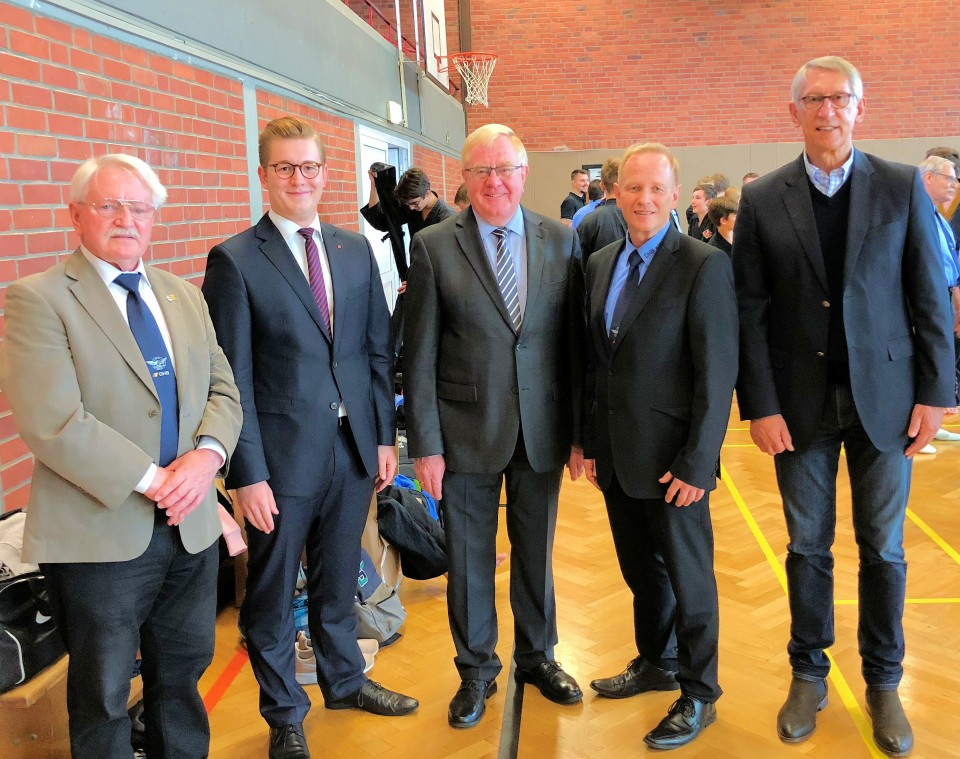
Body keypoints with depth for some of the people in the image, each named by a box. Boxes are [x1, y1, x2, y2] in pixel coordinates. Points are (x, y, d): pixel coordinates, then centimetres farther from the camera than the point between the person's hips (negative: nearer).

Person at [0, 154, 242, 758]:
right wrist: (152, 480, -18)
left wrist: (207, 454, -12)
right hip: (101, 533, -5)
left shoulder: (185, 298, 10)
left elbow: (223, 391, 8)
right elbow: (51, 423, -19)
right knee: (103, 697, 13)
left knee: (184, 674, 20)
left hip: (191, 527, 5)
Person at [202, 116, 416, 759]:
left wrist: (385, 436, 6)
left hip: (354, 446, 4)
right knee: (273, 594, 12)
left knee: (339, 580, 21)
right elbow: (234, 377, -11)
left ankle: (344, 680, 44)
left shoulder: (356, 251, 6)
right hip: (283, 456, -4)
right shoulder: (235, 260, -9)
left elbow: (378, 350, 9)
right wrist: (248, 473, -13)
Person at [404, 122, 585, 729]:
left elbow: (575, 342, 2)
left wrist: (579, 430, 1)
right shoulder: (434, 247, -5)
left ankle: (538, 656, 39)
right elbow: (419, 355, -5)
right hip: (467, 429, -1)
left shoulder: (561, 241, 1)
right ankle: (476, 670, 32)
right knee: (469, 557, 11)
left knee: (536, 549, 16)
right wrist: (426, 445, -7)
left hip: (543, 428, 2)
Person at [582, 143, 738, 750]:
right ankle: (656, 661, 41)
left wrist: (697, 463, -17)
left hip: (671, 457, -6)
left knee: (688, 576, 9)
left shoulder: (704, 265, -12)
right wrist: (588, 440, 9)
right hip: (616, 454, 6)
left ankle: (699, 695, 27)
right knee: (640, 568, 20)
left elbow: (718, 374, -14)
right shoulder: (600, 263, 8)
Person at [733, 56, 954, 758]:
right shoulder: (762, 200, 0)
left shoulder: (902, 187, 0)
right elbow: (751, 313, -2)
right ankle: (809, 676, 28)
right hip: (801, 404, 0)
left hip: (884, 398, 0)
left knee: (883, 547, 10)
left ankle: (883, 681, 28)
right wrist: (761, 405, -7)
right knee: (808, 546, 10)